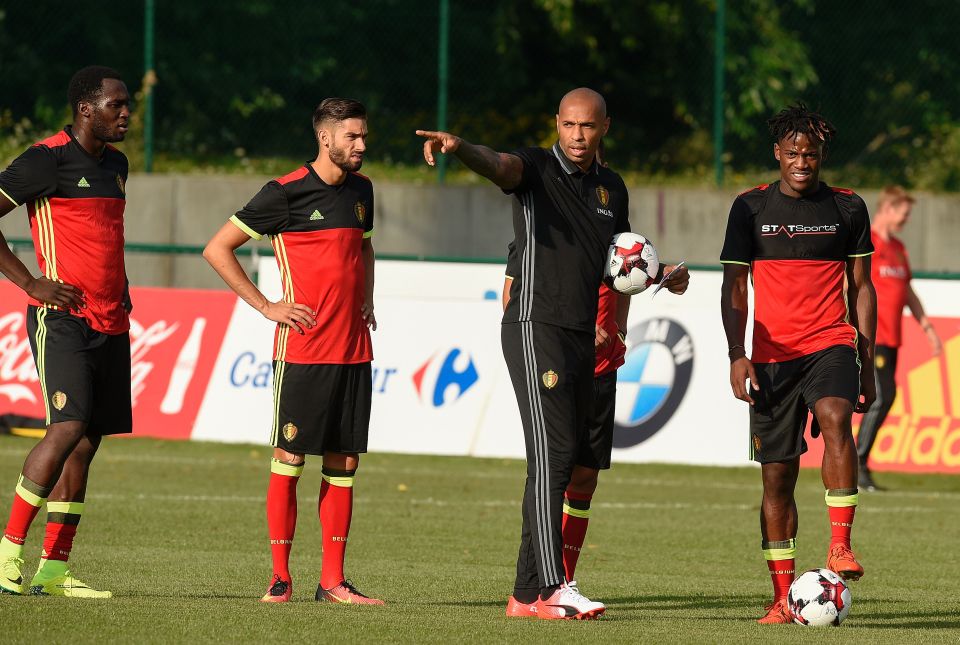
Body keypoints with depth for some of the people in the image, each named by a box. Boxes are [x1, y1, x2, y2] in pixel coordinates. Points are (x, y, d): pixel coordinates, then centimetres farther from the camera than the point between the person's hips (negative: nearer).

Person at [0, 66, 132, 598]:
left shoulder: (115, 164, 18)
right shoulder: (47, 159, -8)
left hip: (110, 324, 8)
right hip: (62, 316, -8)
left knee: (86, 441, 4)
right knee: (69, 428, -19)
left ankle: (53, 568, 5)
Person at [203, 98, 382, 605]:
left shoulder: (360, 190, 12)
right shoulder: (286, 193, -7)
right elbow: (217, 249, -4)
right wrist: (265, 306, -7)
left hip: (353, 350, 6)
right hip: (302, 350, -6)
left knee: (343, 463, 4)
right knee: (290, 458, -3)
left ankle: (333, 580, 7)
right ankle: (280, 577, 2)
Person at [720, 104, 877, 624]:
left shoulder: (847, 208, 7)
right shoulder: (751, 208, 5)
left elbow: (861, 288, 12)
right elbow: (734, 287, 6)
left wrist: (867, 362, 8)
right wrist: (737, 355, -5)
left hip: (831, 344, -1)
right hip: (772, 354, 1)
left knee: (835, 420, -31)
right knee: (777, 474, 0)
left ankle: (840, 547, -31)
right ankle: (783, 596, 6)